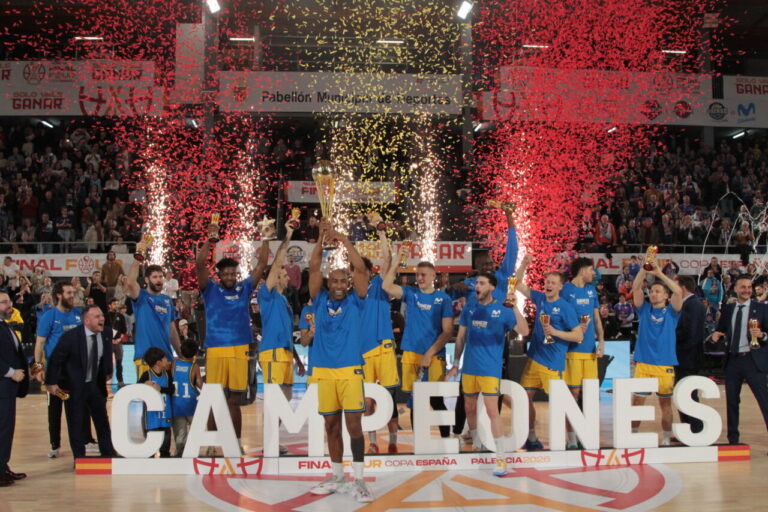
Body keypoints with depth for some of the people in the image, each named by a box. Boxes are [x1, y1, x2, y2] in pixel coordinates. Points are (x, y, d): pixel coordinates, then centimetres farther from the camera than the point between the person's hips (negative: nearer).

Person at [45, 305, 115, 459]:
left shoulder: (105, 337, -5)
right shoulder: (71, 336, -19)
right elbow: (55, 359, -14)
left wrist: (108, 372, 14)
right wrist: (51, 383, -13)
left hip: (95, 385, 5)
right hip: (74, 386, -5)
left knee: (102, 420, 11)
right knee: (76, 423, 2)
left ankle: (108, 454, 23)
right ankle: (79, 458, 14)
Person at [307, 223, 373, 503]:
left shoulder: (355, 301, 3)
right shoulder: (320, 301, 7)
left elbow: (361, 269, -8)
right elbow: (314, 268, -1)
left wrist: (343, 240, -13)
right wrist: (322, 239, -11)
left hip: (350, 370, -2)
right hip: (324, 371, 3)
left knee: (354, 424, -6)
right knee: (331, 425, 10)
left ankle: (359, 480, 0)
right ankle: (337, 477, 21)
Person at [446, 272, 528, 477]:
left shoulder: (502, 310, -5)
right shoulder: (468, 309, 6)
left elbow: (524, 331, -15)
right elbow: (461, 338, 13)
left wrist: (515, 308, -29)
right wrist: (456, 364, 11)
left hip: (490, 369, -5)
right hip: (469, 367, 5)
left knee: (492, 410, -11)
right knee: (469, 407, 14)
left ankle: (501, 458, -7)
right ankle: (475, 442, 37)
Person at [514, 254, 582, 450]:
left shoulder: (566, 307, -6)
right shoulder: (540, 298, 9)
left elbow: (579, 335, -9)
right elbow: (518, 284, 16)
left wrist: (555, 332, -18)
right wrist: (524, 264, 3)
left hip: (553, 362, -6)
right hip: (534, 358, 6)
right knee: (525, 397, 7)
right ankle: (531, 437, 20)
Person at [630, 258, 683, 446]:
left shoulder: (671, 311, 5)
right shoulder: (644, 309, 9)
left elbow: (678, 291, -11)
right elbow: (636, 288, -4)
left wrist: (659, 273, -14)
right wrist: (644, 269, -16)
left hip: (665, 365, -1)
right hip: (643, 363, 1)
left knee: (665, 403, 7)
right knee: (637, 401, 0)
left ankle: (667, 438, 19)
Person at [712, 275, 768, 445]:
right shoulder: (727, 309, 10)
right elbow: (721, 330, 15)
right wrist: (716, 335, -7)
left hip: (754, 360, -4)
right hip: (733, 360, 4)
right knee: (731, 401, 10)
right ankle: (733, 440, 22)